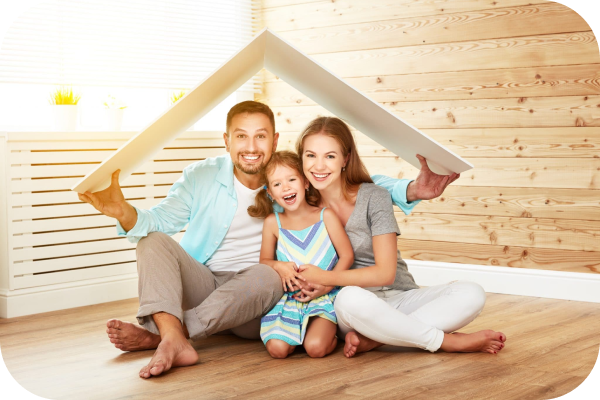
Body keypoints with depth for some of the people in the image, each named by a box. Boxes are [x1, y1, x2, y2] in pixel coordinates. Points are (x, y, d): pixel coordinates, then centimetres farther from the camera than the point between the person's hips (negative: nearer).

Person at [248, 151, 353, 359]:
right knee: (277, 349, -20)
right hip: (288, 299, 2)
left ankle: (330, 330, 8)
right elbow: (264, 261, 13)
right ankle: (295, 332, 12)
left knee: (315, 347, -25)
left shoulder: (325, 216, -2)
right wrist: (279, 266, -10)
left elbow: (347, 256, -1)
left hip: (324, 298, -2)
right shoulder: (272, 222, 3)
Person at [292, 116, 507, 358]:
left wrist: (326, 278, -16)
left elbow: (385, 272, -11)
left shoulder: (373, 198, -5)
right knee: (350, 298, -39)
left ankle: (372, 339, -28)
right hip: (353, 310, 0)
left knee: (472, 294, -24)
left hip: (399, 299, 1)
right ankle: (450, 342, -22)